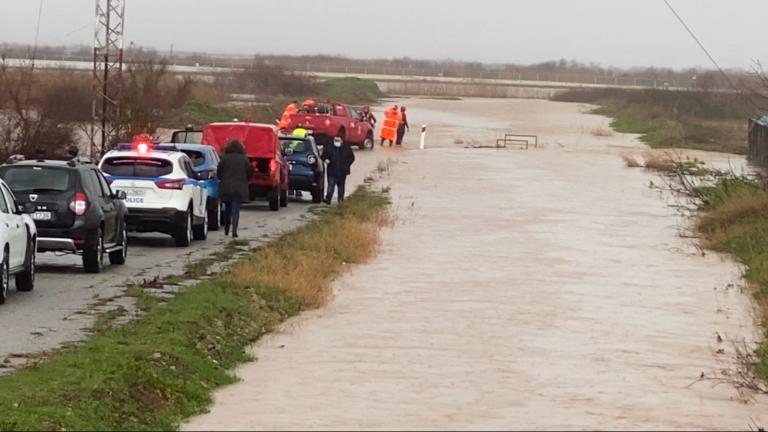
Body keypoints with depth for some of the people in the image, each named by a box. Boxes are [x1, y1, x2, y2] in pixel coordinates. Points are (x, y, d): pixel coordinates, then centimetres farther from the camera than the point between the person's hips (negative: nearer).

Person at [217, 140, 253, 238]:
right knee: (236, 209, -3)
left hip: (226, 187, 1)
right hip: (240, 188, -1)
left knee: (227, 208, 17)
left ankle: (226, 230, 24)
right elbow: (250, 172, 3)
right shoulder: (244, 159, -1)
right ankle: (234, 230, -15)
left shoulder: (224, 158, -2)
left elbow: (219, 172, 0)